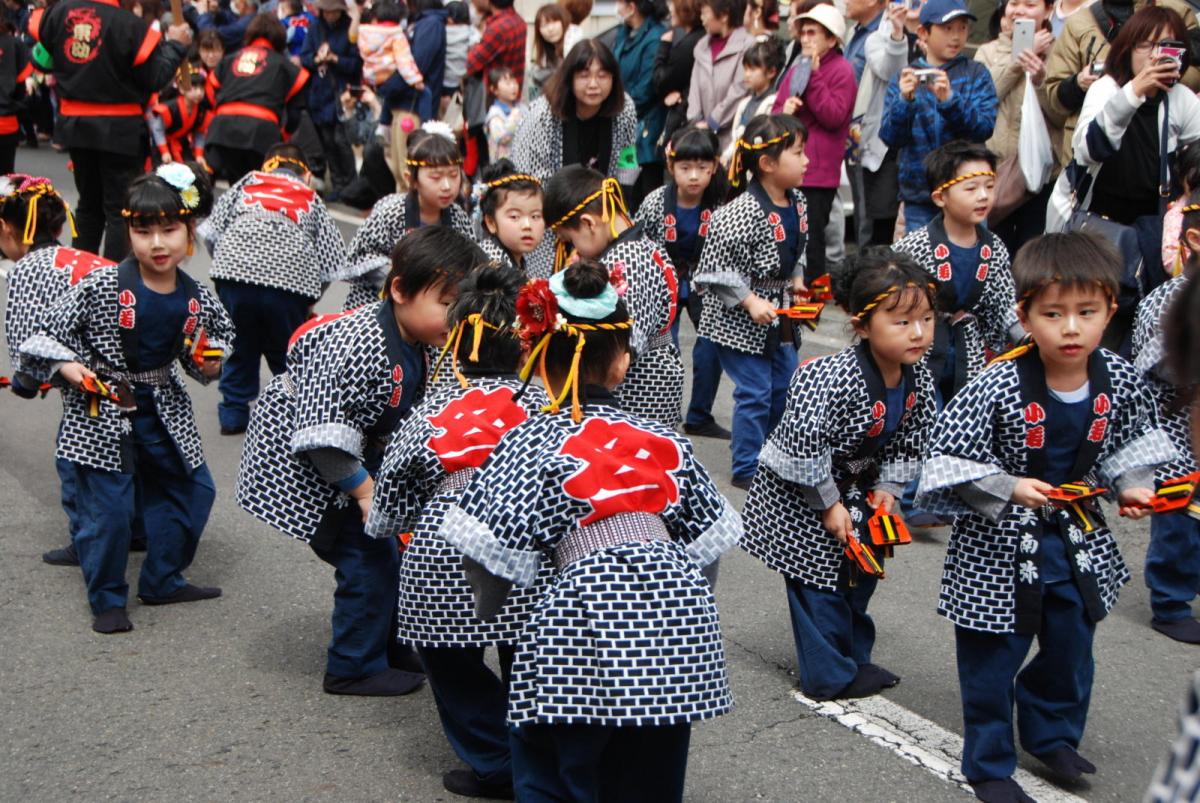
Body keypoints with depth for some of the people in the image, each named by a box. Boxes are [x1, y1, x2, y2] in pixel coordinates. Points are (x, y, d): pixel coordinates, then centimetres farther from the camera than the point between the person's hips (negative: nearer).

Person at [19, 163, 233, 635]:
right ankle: (107, 599, 19)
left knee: (192, 491, 13)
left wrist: (209, 365, -6)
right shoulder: (100, 287, -16)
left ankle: (162, 581, 32)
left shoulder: (196, 301, -4)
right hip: (102, 415, -5)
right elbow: (45, 334, -6)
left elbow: (206, 346, 14)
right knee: (107, 510, -3)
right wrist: (66, 366, -22)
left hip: (164, 411, 5)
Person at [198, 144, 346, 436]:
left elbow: (211, 231, 15)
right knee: (287, 353, 18)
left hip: (235, 270, 1)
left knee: (240, 346, 21)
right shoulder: (312, 200, 27)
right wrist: (309, 301, 28)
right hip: (291, 279, -1)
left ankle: (234, 413, 27)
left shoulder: (247, 184, 27)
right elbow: (332, 263, 15)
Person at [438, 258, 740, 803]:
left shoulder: (533, 442, -1)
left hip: (585, 621, -4)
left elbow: (490, 553, -5)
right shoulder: (665, 441, 12)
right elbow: (707, 541, 15)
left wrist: (485, 613, 15)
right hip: (675, 632, 5)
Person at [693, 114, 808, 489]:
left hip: (779, 314, 9)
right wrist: (750, 301, -24)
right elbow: (717, 268, -24)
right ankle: (747, 469, 11)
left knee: (784, 384, 17)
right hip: (739, 319, -9)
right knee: (755, 392, -3)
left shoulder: (797, 204, 1)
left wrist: (797, 281, 3)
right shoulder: (743, 213, -26)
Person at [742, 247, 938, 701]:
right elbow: (803, 448, -30)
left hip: (856, 487, 8)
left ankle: (855, 658, 34)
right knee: (819, 579, -1)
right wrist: (828, 505, -21)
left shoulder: (918, 380, -10)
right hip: (798, 491, -8)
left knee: (862, 572, 17)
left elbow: (910, 442, 5)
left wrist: (886, 489, -5)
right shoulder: (834, 379, -34)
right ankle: (829, 676, 12)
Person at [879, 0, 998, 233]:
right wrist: (904, 100, -21)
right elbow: (890, 137, -3)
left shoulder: (976, 73, 4)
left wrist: (949, 99, -26)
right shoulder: (904, 78, 6)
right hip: (918, 196, 1)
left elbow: (985, 128, -10)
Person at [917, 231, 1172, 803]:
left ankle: (1052, 735, 47)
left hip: (1077, 540, 5)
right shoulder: (998, 389, -25)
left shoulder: (1120, 382, -9)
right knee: (992, 659, 7)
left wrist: (1132, 487, -5)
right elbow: (949, 457, -20)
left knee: (1070, 649, 21)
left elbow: (1129, 441, 10)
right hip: (1000, 546, -5)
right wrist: (1009, 488, -29)